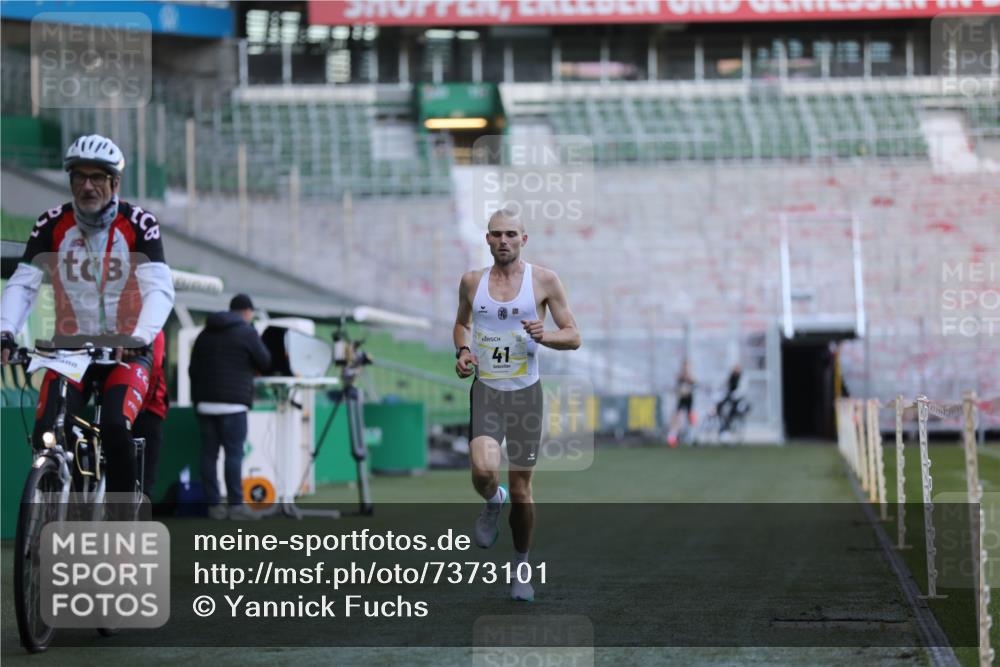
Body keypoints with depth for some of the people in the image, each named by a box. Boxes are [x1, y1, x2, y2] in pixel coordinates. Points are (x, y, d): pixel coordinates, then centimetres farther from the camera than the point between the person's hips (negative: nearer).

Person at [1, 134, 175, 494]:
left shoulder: (139, 224, -12)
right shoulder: (53, 224, -6)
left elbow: (160, 289, -22)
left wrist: (140, 337, -40)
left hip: (126, 350, -2)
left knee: (115, 429, -26)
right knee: (45, 435, -18)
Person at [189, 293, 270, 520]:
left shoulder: (205, 334, 18)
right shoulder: (247, 332, -1)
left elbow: (193, 368, 19)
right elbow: (265, 364, 3)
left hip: (204, 402, 6)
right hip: (233, 402, -6)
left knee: (209, 453, 4)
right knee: (234, 453, -6)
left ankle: (213, 505, 3)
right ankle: (236, 505, -10)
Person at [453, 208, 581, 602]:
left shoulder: (544, 281, -2)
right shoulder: (472, 281, 5)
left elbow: (573, 337, 2)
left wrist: (544, 336, -19)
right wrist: (462, 351, 3)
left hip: (525, 393, 0)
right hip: (484, 391, 1)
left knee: (521, 488, 5)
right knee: (483, 471, -25)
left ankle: (521, 568, 25)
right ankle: (493, 503, 13)